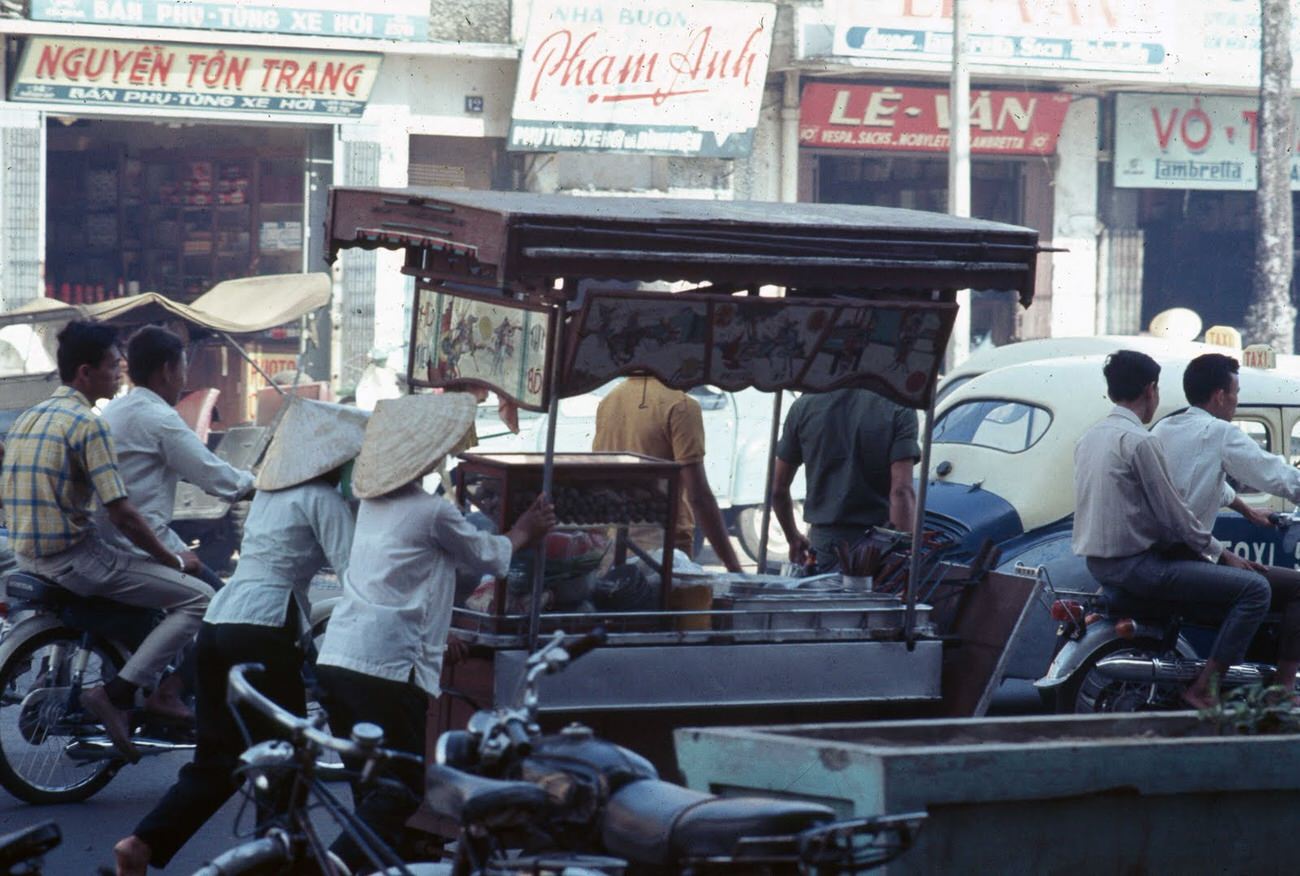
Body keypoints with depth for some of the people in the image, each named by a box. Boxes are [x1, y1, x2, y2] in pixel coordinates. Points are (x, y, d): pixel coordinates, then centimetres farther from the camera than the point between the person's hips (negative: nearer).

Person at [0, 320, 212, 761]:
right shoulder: (88, 423, -14)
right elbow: (122, 514, -17)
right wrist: (174, 560, -4)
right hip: (73, 556, -10)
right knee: (197, 597, -9)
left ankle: (157, 691, 21)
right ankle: (115, 693, -15)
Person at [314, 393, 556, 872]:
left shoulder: (373, 504, 16)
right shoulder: (433, 513, -3)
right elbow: (488, 557, 16)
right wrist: (522, 534, 32)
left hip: (336, 657, 8)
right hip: (388, 666, -8)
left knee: (372, 790, 15)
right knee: (401, 792, -6)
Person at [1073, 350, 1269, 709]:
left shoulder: (1089, 437, 11)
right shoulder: (1139, 441, -16)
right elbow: (1173, 514, -15)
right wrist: (1221, 554, -2)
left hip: (1098, 563, 10)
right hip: (1135, 565, -10)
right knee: (1254, 588, -10)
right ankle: (1202, 690, -12)